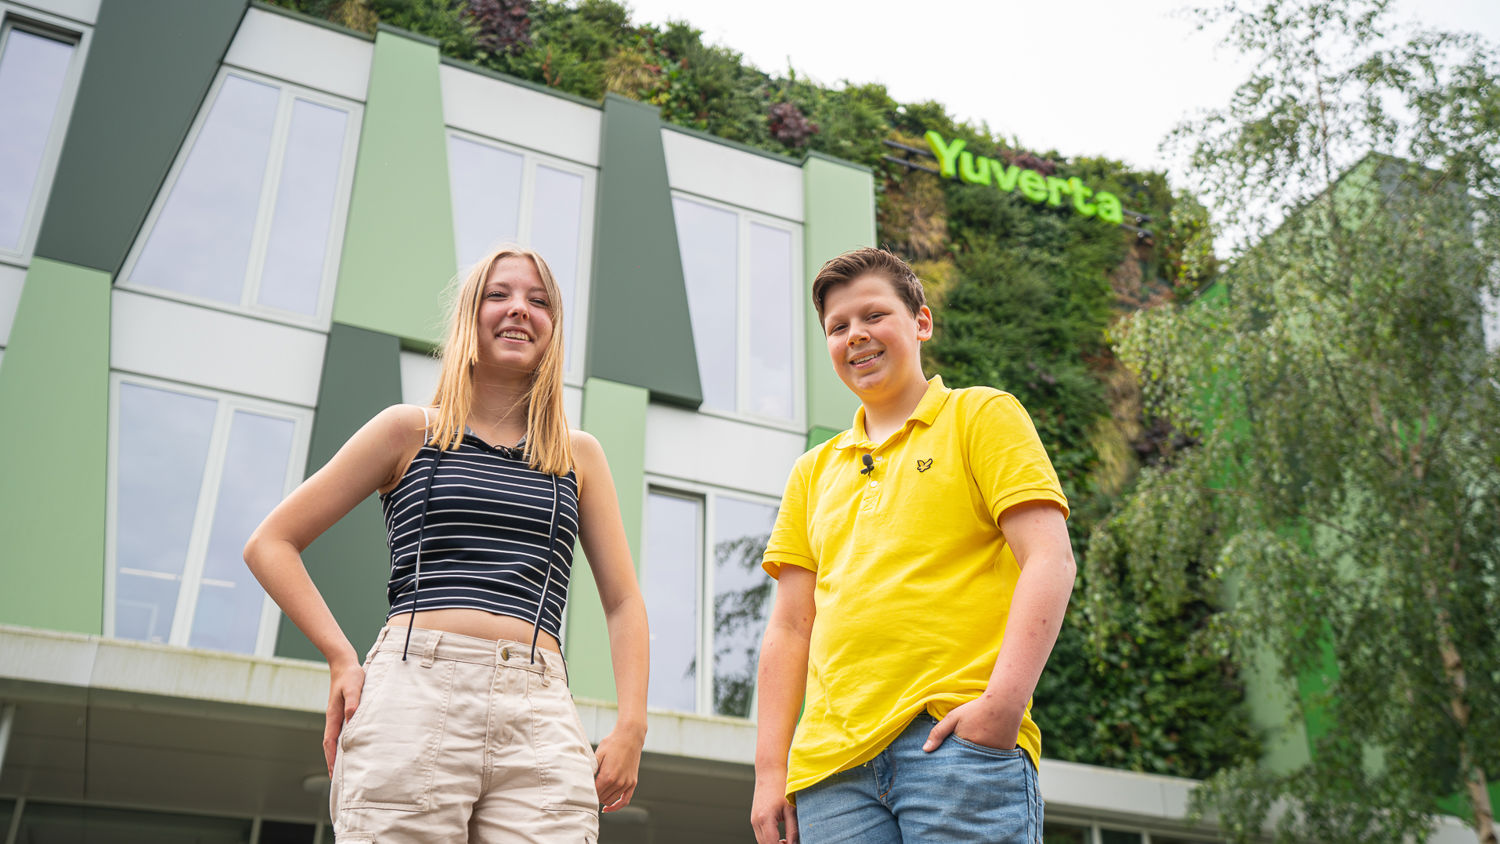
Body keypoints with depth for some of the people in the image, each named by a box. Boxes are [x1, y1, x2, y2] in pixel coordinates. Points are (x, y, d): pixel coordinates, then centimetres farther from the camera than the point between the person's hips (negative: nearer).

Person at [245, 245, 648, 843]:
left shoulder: (579, 456, 19)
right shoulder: (411, 431, 12)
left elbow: (623, 602, 19)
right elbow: (270, 544, 13)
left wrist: (631, 725, 5)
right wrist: (342, 657, 1)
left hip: (539, 721, 2)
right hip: (415, 695, -2)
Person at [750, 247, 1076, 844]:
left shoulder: (982, 415, 8)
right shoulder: (814, 472, 21)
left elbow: (1049, 562, -4)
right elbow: (790, 625, 16)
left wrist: (1003, 703, -16)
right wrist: (770, 771, 8)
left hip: (956, 739, -4)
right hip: (832, 763, 4)